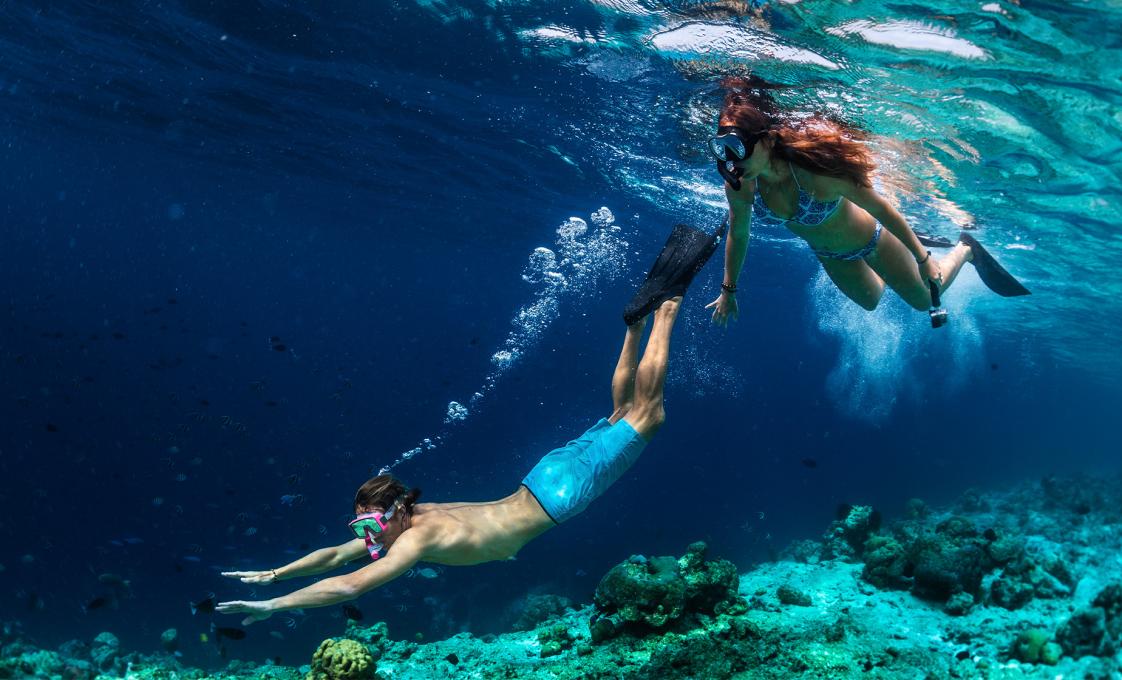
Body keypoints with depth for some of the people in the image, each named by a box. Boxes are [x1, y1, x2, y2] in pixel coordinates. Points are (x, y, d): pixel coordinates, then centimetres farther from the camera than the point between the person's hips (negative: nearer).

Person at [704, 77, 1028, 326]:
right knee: (870, 301, 32)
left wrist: (923, 258, -21)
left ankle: (966, 249, 42)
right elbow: (738, 235, -8)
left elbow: (882, 208, -30)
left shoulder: (815, 170, -44)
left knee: (925, 299, 17)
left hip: (869, 238, -5)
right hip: (830, 257, 5)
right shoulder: (739, 186, -30)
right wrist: (729, 289, 0)